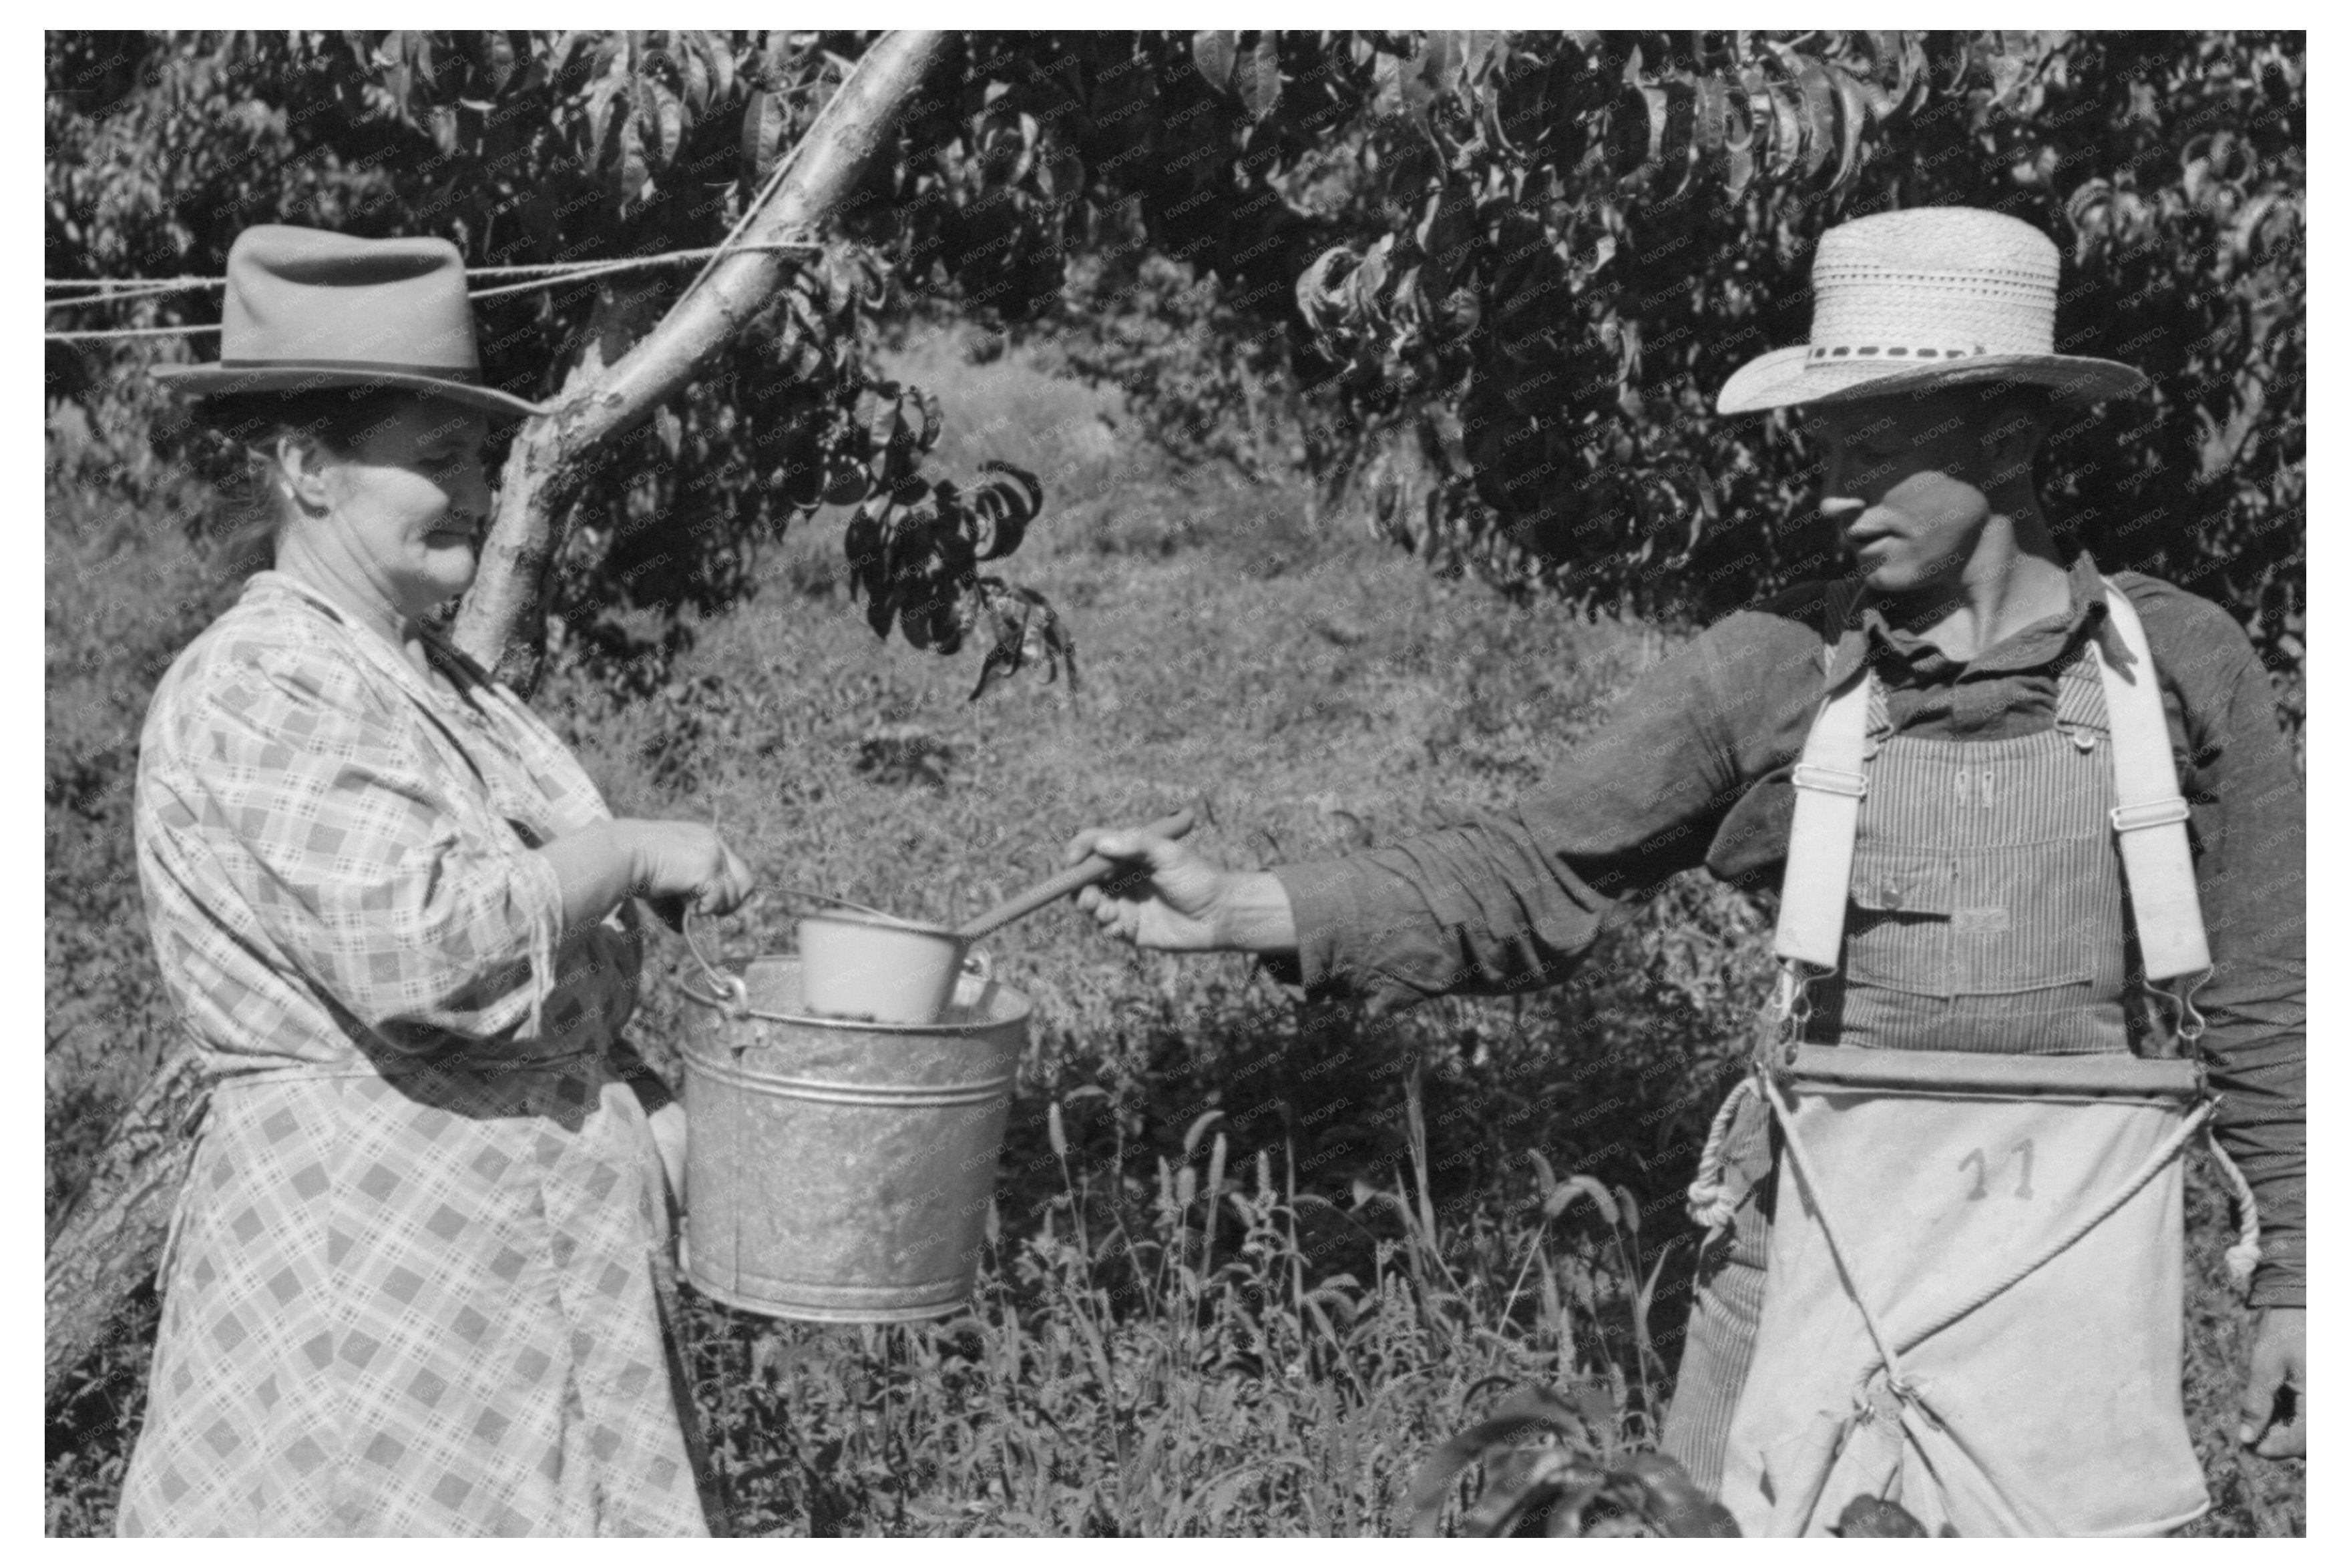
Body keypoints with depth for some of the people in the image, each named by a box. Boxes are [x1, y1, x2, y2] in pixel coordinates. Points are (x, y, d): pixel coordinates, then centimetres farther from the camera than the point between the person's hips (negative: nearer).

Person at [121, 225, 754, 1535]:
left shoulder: (447, 687, 15)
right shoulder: (258, 693, -14)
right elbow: (420, 948, -28)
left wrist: (669, 1115, 9)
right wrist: (633, 853, -16)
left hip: (545, 1269, 9)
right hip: (370, 1270, -9)